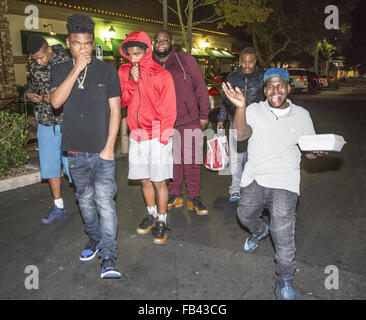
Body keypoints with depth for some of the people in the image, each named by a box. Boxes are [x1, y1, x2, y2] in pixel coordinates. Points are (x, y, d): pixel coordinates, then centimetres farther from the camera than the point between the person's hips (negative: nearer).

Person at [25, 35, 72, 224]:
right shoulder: (34, 66, 6)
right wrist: (30, 93, 1)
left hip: (67, 123, -6)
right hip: (46, 123, 6)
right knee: (50, 166, 10)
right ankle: (58, 207, 23)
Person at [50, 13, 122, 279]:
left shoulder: (107, 70, -1)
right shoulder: (60, 71, 5)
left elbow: (115, 110, -3)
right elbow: (56, 101, -13)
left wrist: (109, 147, -9)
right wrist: (76, 69, -17)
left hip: (102, 151, -3)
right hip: (75, 152, 4)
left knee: (105, 202, -8)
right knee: (85, 200, 16)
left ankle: (108, 258, 0)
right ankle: (94, 239, 37)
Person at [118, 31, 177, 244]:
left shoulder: (161, 74, -6)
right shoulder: (124, 71, 8)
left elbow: (168, 109, -7)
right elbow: (122, 101, 3)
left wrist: (163, 138, -12)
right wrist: (132, 81, -11)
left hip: (157, 135, -4)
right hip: (137, 135, 5)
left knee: (159, 181, -1)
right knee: (144, 179, 13)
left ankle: (162, 221, 15)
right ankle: (152, 215, 31)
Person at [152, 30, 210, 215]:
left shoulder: (185, 60, -2)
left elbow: (200, 87, -1)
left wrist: (204, 114, -3)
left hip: (190, 120, -3)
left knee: (191, 161, 1)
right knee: (173, 160, 11)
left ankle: (194, 199, 14)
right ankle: (175, 196, 24)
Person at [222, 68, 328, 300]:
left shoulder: (302, 115, 5)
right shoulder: (254, 110, 0)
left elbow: (309, 152, 11)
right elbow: (241, 135, -19)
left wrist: (317, 151, -13)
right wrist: (240, 107, -35)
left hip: (284, 182, -2)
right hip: (255, 177, 2)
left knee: (282, 231, -10)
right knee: (245, 215, 13)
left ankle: (285, 279, 11)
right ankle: (259, 231, 50)